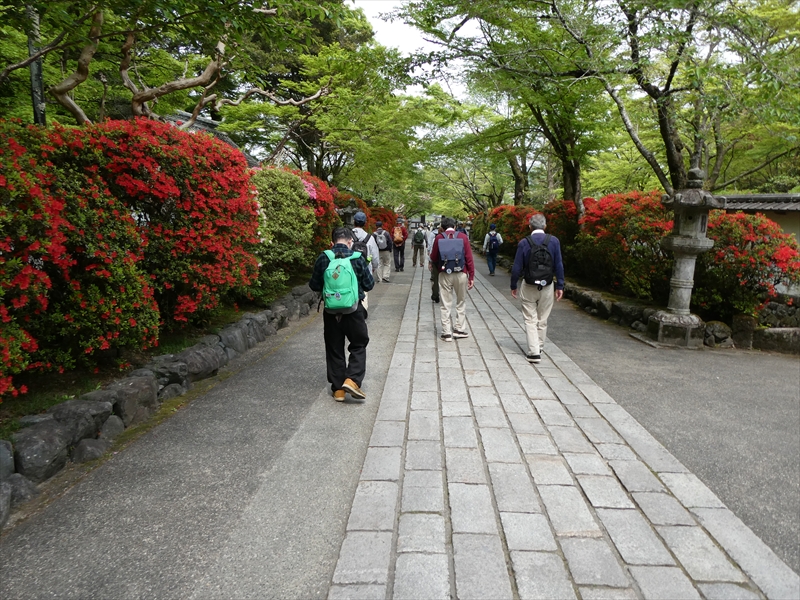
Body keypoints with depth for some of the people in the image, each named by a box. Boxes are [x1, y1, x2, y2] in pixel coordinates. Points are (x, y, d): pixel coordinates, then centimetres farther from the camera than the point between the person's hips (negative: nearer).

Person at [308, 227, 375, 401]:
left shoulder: (323, 259, -5)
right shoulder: (358, 258, -7)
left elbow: (314, 286, 3)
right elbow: (369, 284, 0)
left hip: (331, 312, 2)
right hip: (353, 310, -1)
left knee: (334, 349, 13)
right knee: (359, 345, 16)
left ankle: (338, 389, 18)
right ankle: (352, 379, 0)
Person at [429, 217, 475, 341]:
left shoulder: (439, 238, 1)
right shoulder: (462, 236, 0)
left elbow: (433, 258, 5)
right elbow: (469, 258, -3)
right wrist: (471, 276, 1)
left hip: (444, 275, 0)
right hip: (461, 274, 0)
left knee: (446, 305, 7)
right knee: (461, 303, 15)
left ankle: (447, 333, 9)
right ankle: (460, 330, 18)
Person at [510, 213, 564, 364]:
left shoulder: (524, 243, -7)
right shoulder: (553, 241, -5)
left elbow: (517, 267, -5)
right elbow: (559, 265, -4)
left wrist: (513, 286, 6)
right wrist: (560, 286, 3)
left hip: (528, 287, -1)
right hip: (547, 286, 2)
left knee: (530, 320, 5)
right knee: (542, 320, 15)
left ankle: (534, 352, -2)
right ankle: (539, 347, 26)